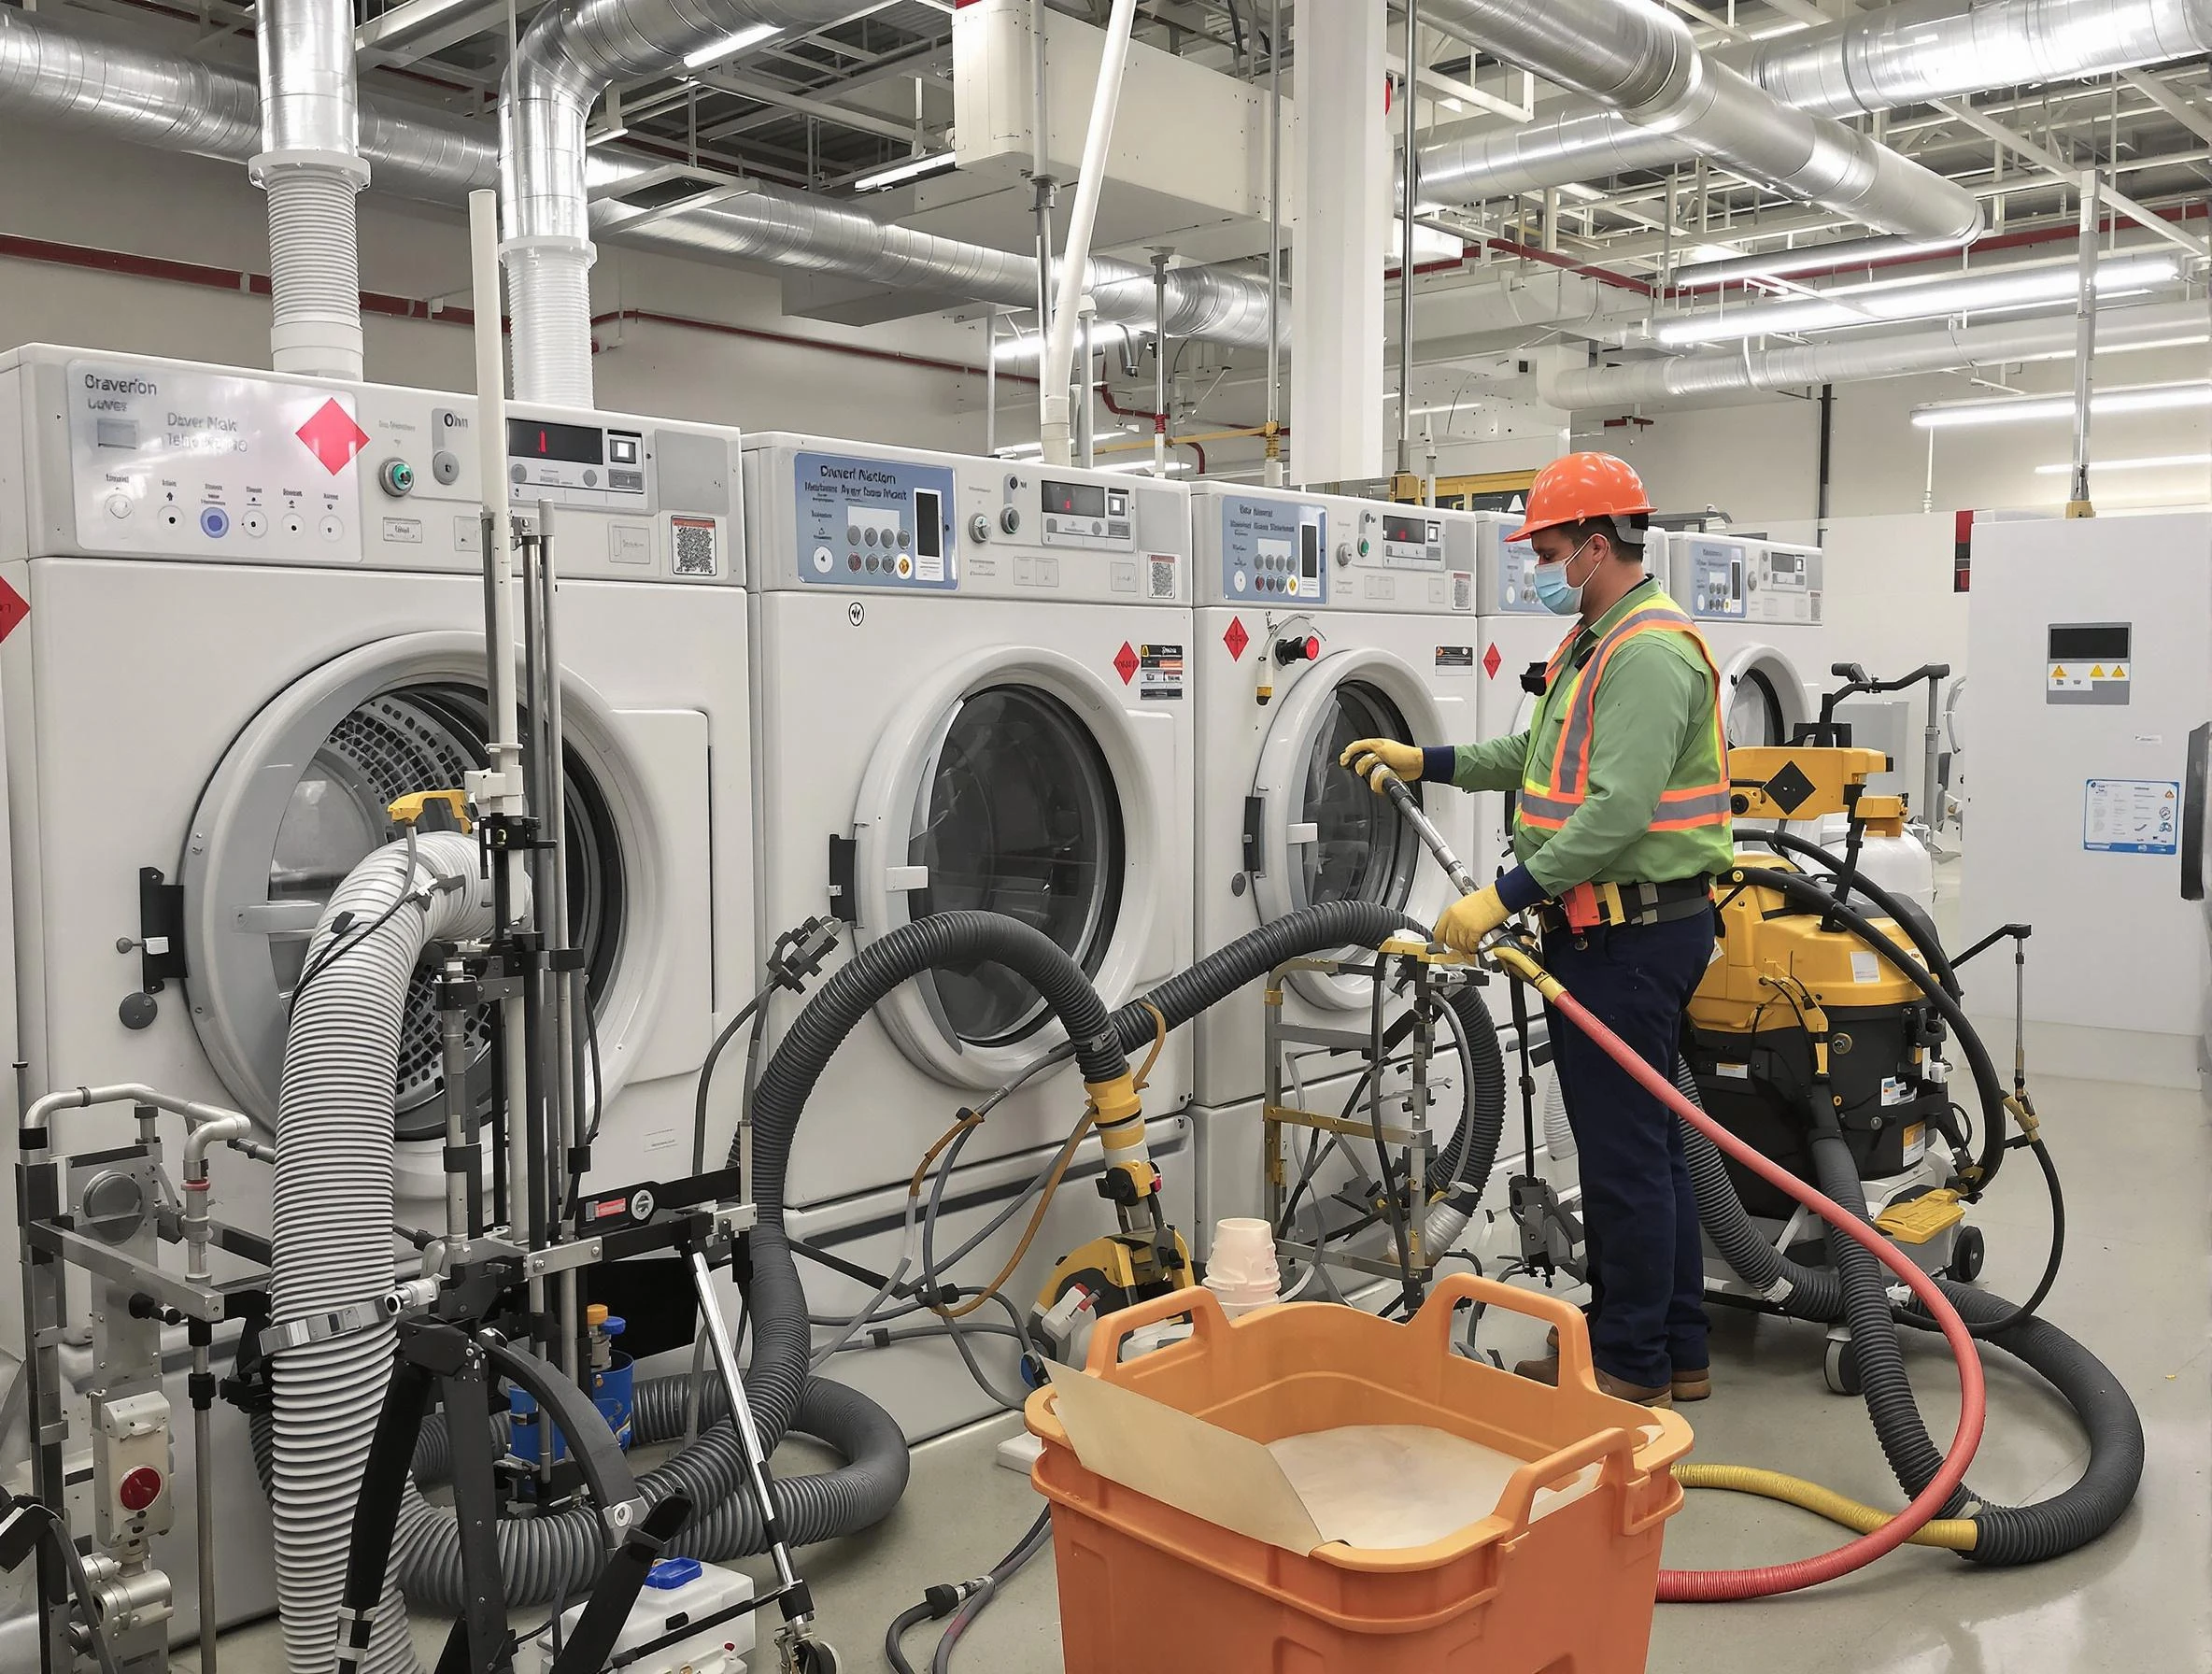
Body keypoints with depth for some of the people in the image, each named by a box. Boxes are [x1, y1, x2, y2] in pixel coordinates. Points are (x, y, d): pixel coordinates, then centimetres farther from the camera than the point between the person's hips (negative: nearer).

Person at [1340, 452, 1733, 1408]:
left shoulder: (1651, 653, -18)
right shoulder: (1597, 642, 16)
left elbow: (1619, 810, -28)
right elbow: (1542, 757, 27)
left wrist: (1505, 897, -27)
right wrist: (1425, 762, 21)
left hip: (1636, 932, -11)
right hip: (1605, 928, 11)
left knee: (1626, 1150, -2)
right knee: (1645, 1145, 16)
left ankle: (1633, 1365, 11)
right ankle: (1676, 1352, 28)